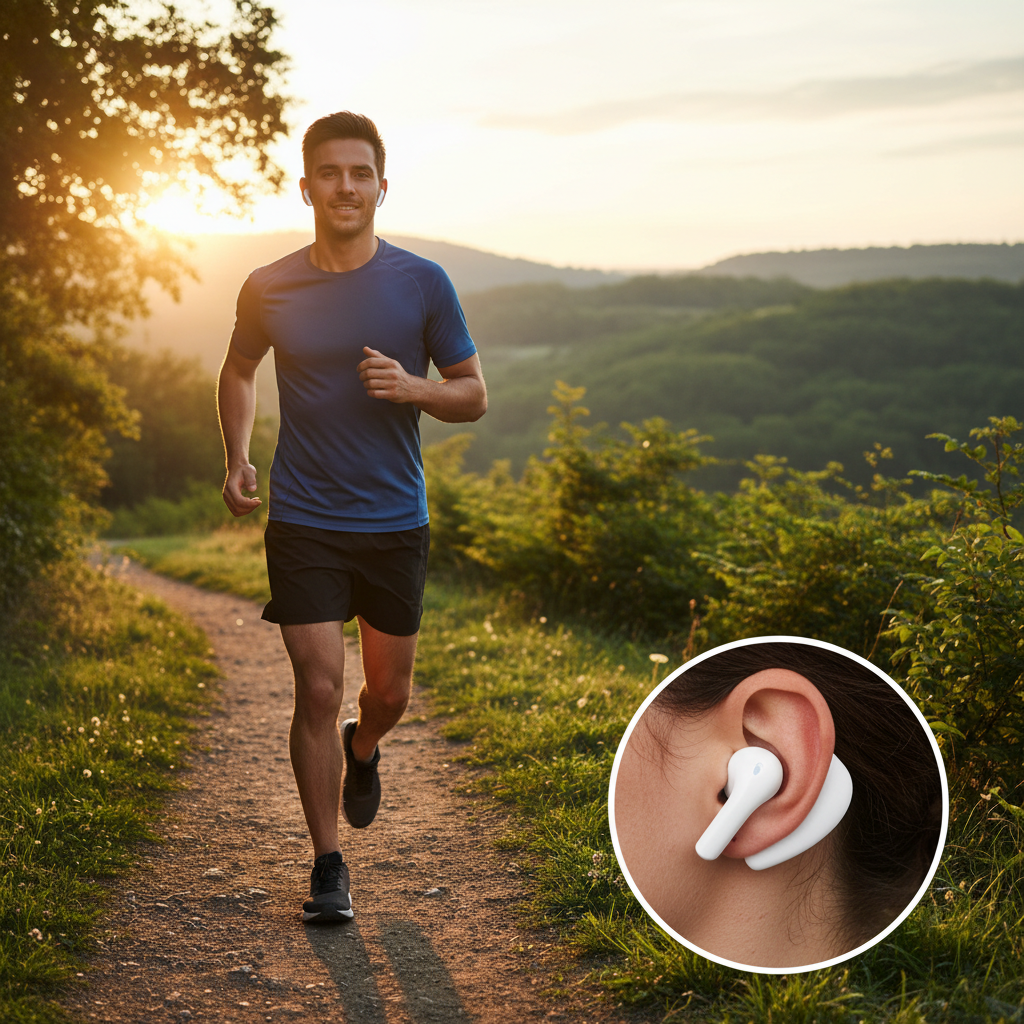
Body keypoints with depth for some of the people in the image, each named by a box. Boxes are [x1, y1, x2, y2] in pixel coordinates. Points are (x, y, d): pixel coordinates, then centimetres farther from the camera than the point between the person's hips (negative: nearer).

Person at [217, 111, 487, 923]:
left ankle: (362, 750, 49)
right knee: (319, 690, -5)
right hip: (303, 525, -1)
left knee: (389, 692, 12)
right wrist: (237, 459, 2)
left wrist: (411, 386, -19)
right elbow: (239, 371, 18)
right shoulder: (269, 290, -2)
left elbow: (474, 396, 2)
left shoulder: (423, 284, -4)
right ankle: (328, 865, 10)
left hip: (396, 524, 1)